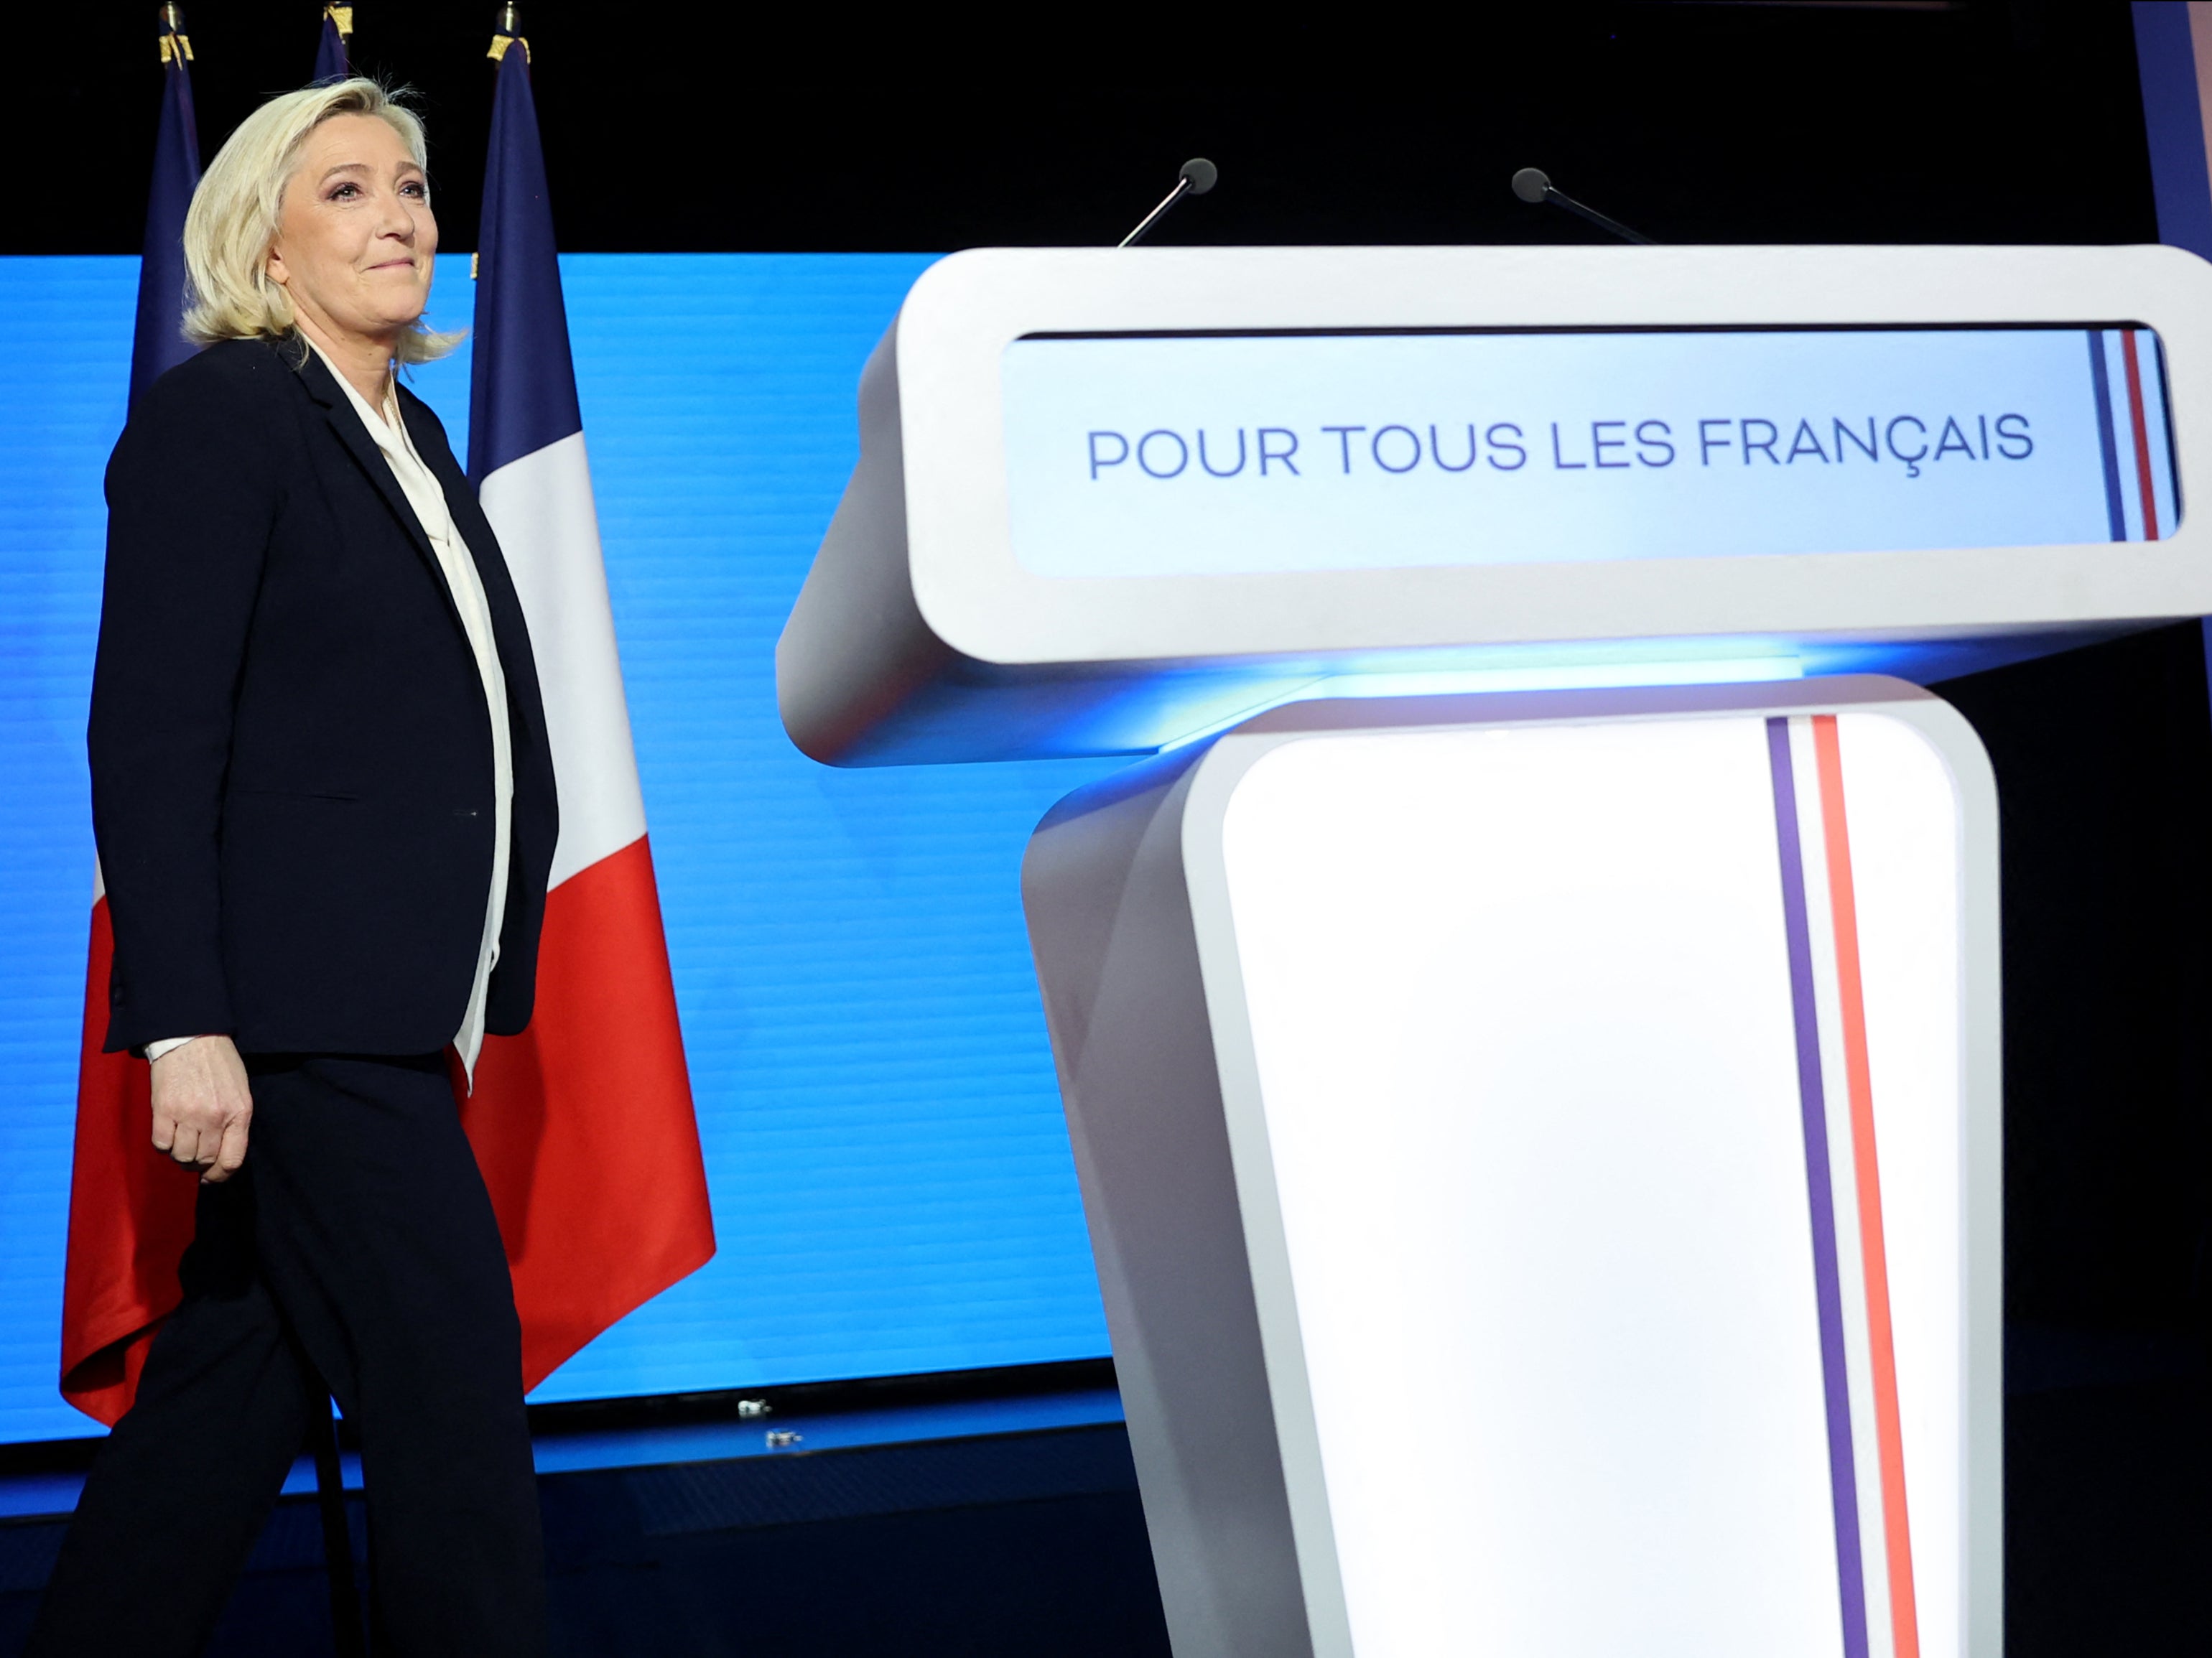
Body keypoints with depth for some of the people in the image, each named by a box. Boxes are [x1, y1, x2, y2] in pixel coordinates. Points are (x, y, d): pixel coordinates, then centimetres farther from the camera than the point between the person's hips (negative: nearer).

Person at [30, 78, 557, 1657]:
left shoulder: (415, 434, 18)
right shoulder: (217, 411, -7)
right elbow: (149, 741, -14)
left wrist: (470, 993, 18)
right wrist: (184, 1025, -20)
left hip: (389, 1016, 8)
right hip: (291, 1006, -8)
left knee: (237, 1375, 14)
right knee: (452, 1380, -4)